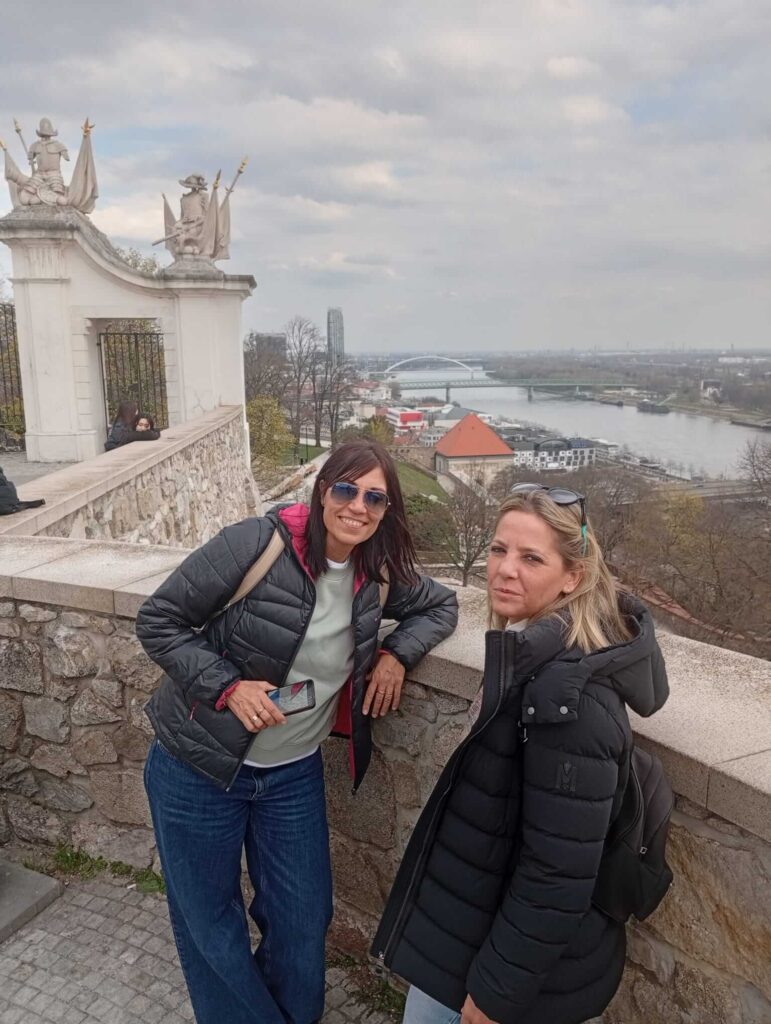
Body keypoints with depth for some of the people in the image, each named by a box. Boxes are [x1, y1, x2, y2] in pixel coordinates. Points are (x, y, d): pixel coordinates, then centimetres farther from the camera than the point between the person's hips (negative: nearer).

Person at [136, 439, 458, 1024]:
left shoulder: (378, 575, -6)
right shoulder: (258, 545, -22)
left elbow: (441, 606, 11)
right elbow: (158, 620, -15)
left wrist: (398, 653, -7)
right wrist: (228, 686, -25)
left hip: (295, 774, 4)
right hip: (198, 770, -3)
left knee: (304, 925, 17)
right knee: (212, 929, 14)